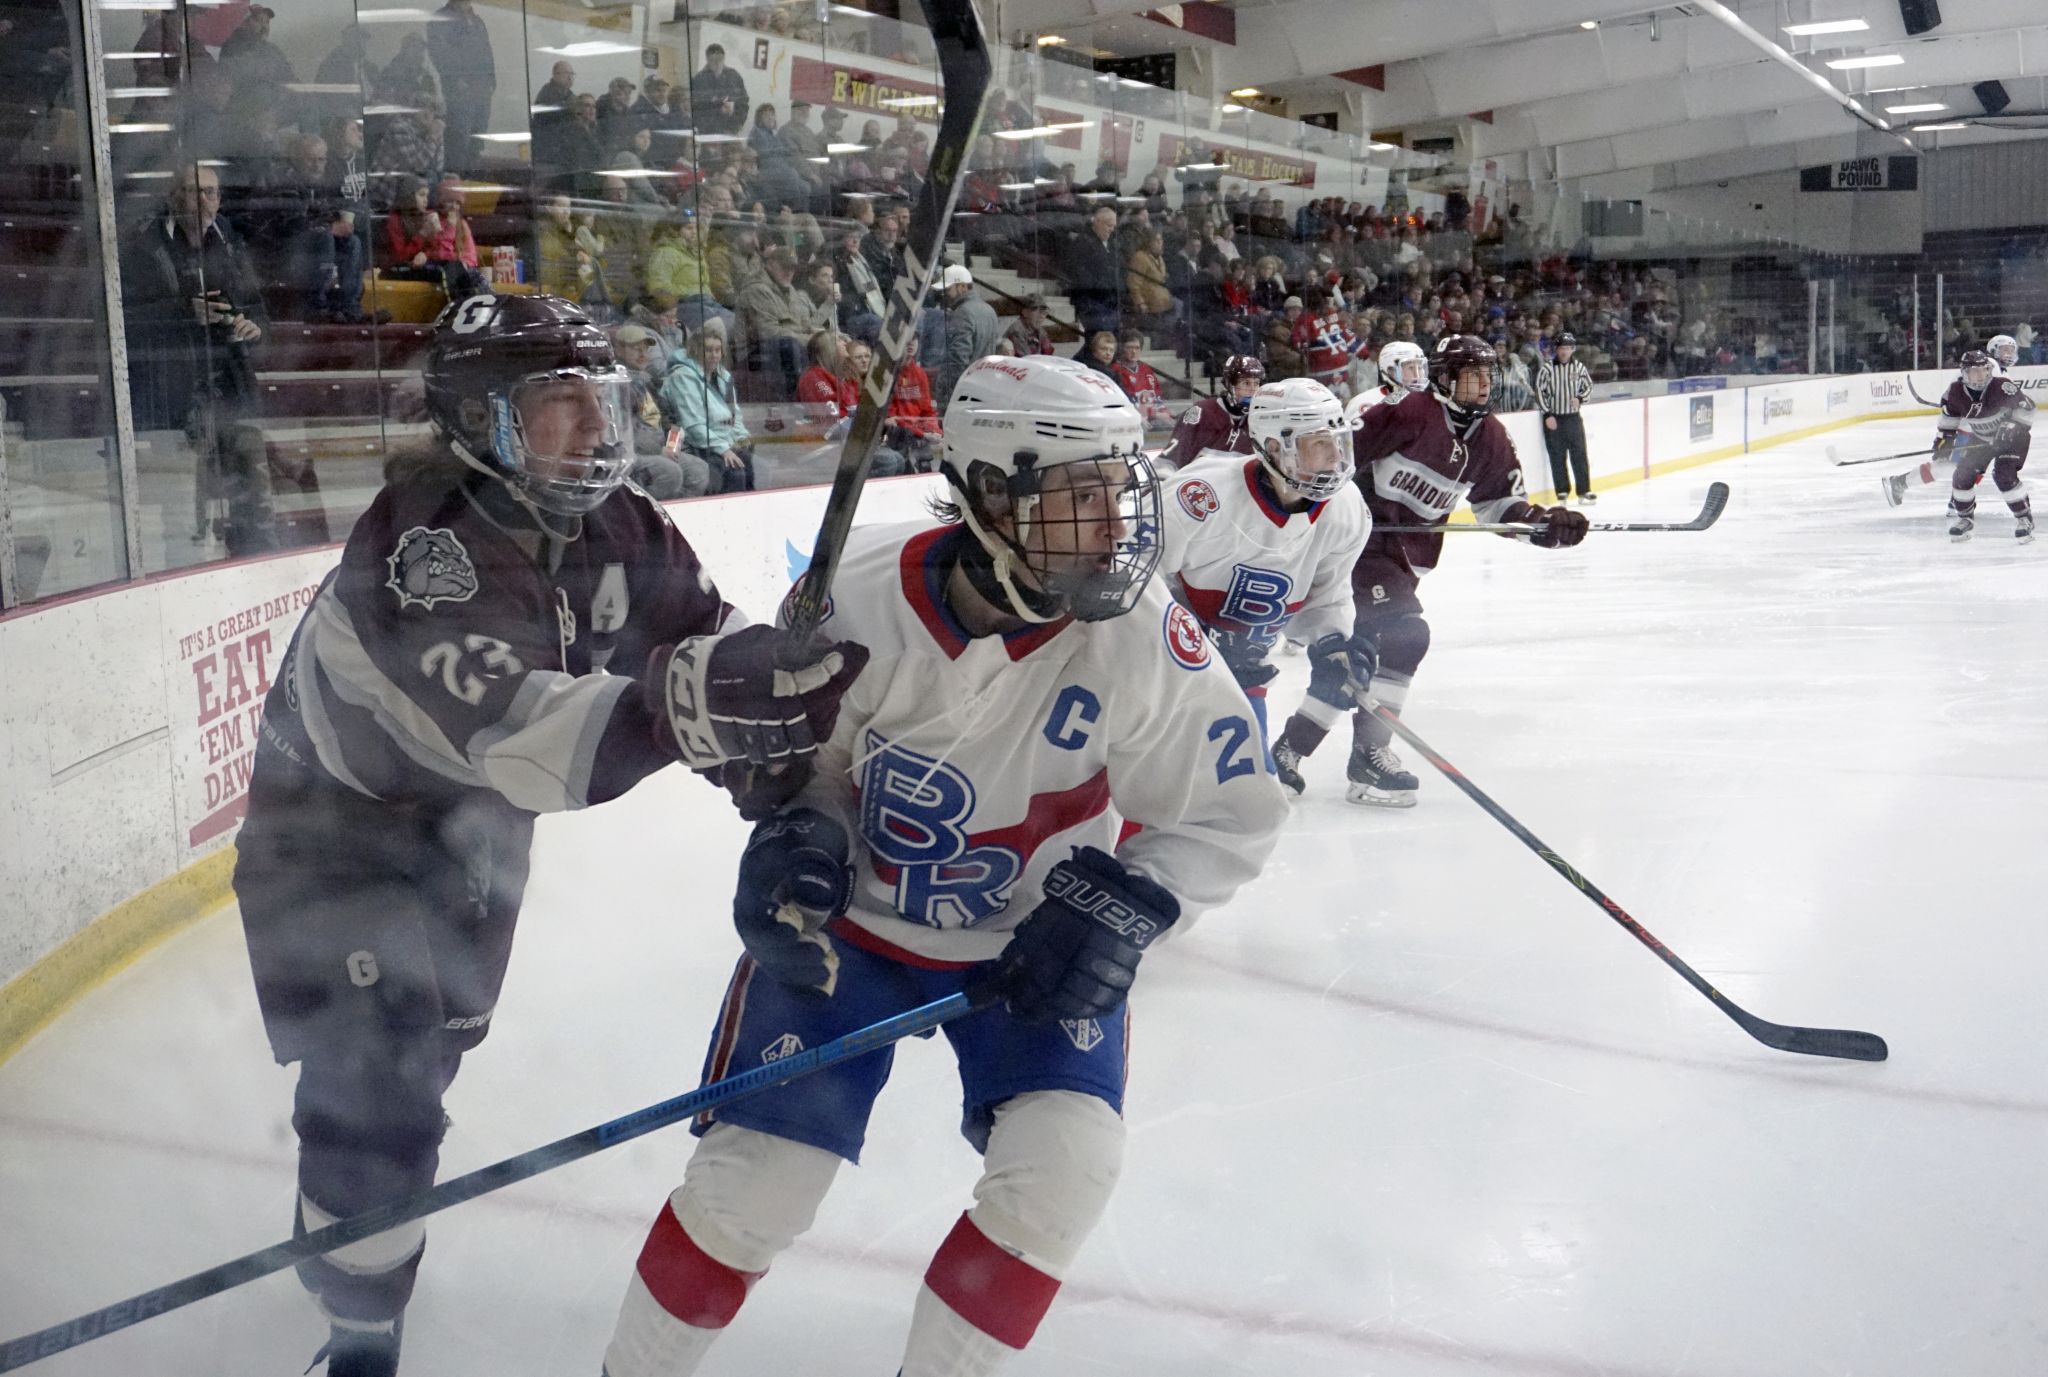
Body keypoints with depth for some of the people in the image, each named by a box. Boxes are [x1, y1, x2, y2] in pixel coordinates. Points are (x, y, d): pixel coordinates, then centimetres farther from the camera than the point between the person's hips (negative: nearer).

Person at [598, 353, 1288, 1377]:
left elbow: (1229, 815, -10)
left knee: (1061, 1165, -17)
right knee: (751, 1186, -4)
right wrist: (795, 841, -20)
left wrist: (1116, 907, -23)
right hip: (850, 923, 0)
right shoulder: (857, 598, -22)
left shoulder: (1138, 638, -22)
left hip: (1034, 943, 1)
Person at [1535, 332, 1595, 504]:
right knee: (1558, 457, 2)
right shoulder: (1547, 369, -7)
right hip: (1553, 418, -2)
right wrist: (1547, 415, -9)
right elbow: (1540, 392, -6)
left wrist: (1580, 398, -6)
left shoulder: (1579, 367, 2)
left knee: (1579, 454, 3)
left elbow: (1588, 386, 14)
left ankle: (1584, 491, 9)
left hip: (1573, 417, 2)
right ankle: (1562, 491, 11)